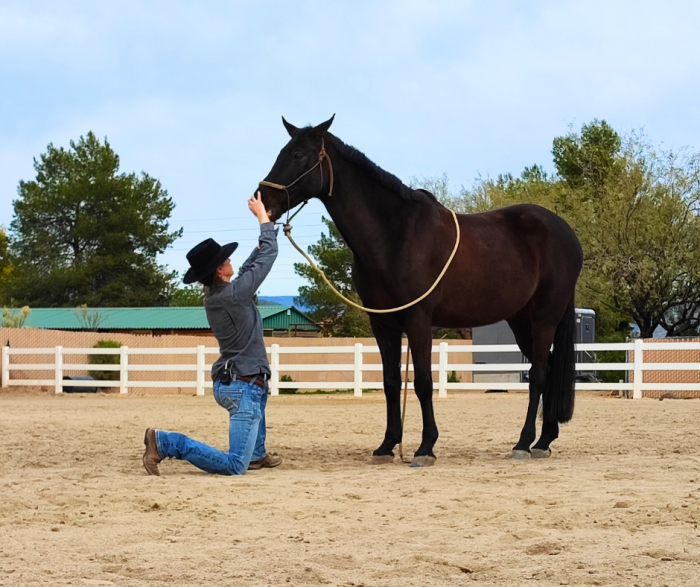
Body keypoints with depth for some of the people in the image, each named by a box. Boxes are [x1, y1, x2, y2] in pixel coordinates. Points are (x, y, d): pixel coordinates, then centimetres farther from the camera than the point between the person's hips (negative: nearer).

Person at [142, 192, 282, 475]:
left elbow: (250, 267, 21)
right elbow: (268, 257, -9)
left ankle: (257, 454, 38)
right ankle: (166, 442, -16)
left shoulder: (213, 298, 6)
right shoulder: (234, 294, -19)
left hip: (225, 383, 10)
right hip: (244, 387, -10)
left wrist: (266, 230, 24)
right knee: (234, 466, -12)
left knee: (261, 388, 44)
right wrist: (263, 218, 4)